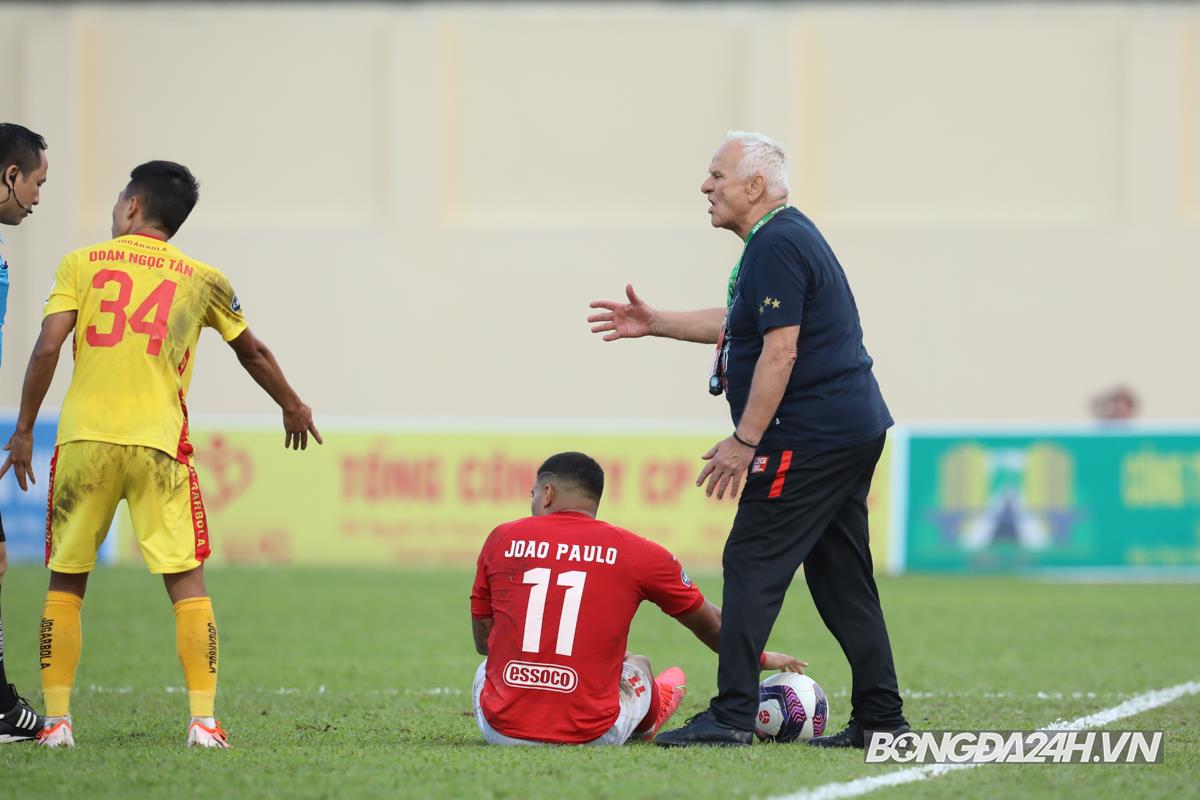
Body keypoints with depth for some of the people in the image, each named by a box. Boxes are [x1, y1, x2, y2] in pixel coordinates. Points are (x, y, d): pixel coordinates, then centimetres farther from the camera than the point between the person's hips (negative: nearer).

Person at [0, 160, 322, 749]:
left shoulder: (81, 264, 7)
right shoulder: (202, 280, 10)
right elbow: (251, 353, 23)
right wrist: (293, 408, 39)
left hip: (83, 436, 0)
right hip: (158, 441, 0)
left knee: (65, 582, 10)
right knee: (187, 582, 4)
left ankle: (56, 721, 7)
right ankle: (203, 721, -4)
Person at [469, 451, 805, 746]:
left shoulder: (502, 539, 2)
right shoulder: (637, 551, 0)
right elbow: (711, 625, 15)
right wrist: (760, 658, 34)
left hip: (501, 729, 1)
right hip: (591, 735, -1)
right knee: (638, 666, 31)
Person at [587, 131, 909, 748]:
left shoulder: (776, 247, -15)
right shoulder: (786, 236, 18)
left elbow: (779, 350, -22)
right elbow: (740, 324, 31)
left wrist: (744, 440, -21)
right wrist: (655, 324, 29)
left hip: (809, 437, -11)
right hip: (854, 427, 11)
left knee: (752, 564, -8)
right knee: (839, 574, 12)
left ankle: (732, 715, -11)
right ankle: (880, 716, 12)